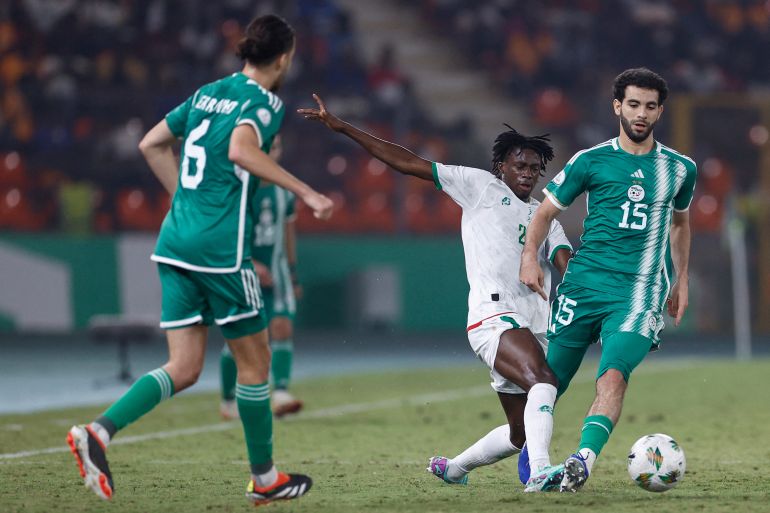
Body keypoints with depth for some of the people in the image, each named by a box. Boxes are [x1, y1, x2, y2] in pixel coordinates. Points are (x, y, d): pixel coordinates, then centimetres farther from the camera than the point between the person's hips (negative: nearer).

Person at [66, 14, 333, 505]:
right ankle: (264, 478, 19)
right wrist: (305, 192, -24)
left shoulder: (207, 93, 17)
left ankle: (98, 432, -14)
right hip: (220, 248, -7)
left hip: (175, 240, 7)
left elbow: (152, 143, 21)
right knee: (255, 359, 9)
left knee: (184, 369, 6)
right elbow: (241, 149, -26)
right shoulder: (264, 101, -6)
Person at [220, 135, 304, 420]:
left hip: (275, 271, 4)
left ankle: (280, 395, -23)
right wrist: (249, 264, -22)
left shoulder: (284, 189, 5)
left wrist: (292, 271, 20)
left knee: (282, 327, -15)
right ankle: (228, 400, 18)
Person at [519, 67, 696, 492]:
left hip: (638, 293, 0)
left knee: (613, 377, -24)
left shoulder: (680, 169, 12)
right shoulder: (591, 161, 4)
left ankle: (584, 459, -35)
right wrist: (530, 255, -7)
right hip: (584, 283, 0)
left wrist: (682, 280, 27)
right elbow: (547, 210, 9)